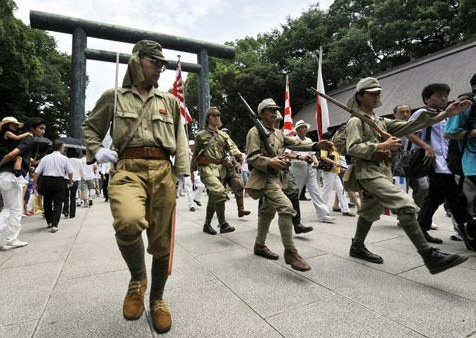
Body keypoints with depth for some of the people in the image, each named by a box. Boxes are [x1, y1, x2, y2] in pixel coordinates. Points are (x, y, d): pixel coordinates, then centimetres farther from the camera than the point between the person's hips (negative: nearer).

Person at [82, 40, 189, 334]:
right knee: (129, 222, -32)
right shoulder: (113, 97, 13)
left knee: (162, 241, 5)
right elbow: (89, 127, 24)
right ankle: (137, 279, 1)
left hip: (163, 171, 2)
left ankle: (157, 298, 30)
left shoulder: (169, 101, 17)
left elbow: (181, 141, 15)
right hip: (128, 169, -2)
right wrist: (96, 150, 5)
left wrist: (183, 174, 6)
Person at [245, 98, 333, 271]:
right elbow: (251, 157, -14)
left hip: (277, 177, 9)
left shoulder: (279, 133, 19)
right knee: (286, 207, -22)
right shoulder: (255, 131, -6)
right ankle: (290, 252, -12)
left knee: (267, 212, 17)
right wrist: (269, 162, -30)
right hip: (264, 177, -9)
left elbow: (296, 144, 13)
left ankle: (260, 245, 33)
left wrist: (316, 145, -1)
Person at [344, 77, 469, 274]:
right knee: (405, 205, -18)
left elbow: (410, 126, 9)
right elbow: (352, 148, -16)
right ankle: (429, 256, -16)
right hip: (368, 172, -9)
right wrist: (382, 146, -18)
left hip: (382, 172, 9)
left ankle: (357, 247, 30)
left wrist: (444, 115, 0)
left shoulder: (381, 122, 19)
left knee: (370, 213, 15)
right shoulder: (355, 121, -3)